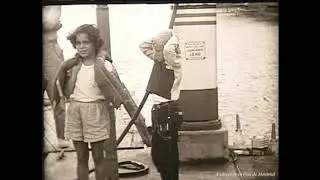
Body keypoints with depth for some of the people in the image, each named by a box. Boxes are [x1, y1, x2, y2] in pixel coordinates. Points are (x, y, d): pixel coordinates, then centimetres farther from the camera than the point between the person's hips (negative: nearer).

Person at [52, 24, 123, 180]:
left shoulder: (104, 66, -8)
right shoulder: (73, 65, 3)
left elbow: (112, 92, -12)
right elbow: (67, 93, 1)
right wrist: (67, 72, -7)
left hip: (96, 112, -3)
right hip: (75, 112, 3)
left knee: (98, 156, 6)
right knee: (81, 157, 12)